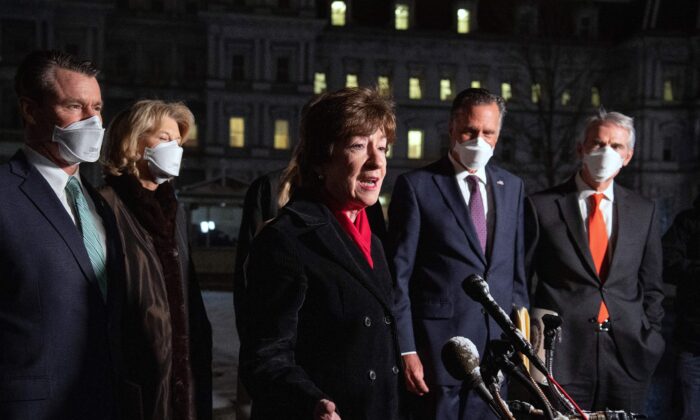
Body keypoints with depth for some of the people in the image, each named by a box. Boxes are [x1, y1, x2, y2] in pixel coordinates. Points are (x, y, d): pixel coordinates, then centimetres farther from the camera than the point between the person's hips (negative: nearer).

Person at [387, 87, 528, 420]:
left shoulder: (512, 187, 11)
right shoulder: (416, 186, -4)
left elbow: (517, 270, 13)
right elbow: (398, 276, -6)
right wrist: (406, 350, -10)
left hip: (498, 347, 4)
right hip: (439, 349, -4)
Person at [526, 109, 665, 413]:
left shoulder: (643, 211, 9)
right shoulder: (542, 206, -1)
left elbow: (651, 287, 15)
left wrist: (651, 341, 7)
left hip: (629, 355, 3)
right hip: (562, 353, -3)